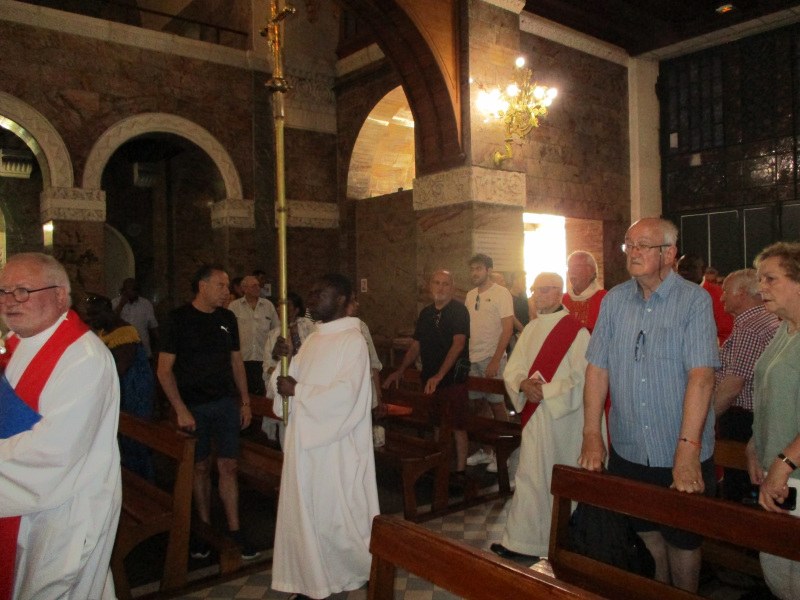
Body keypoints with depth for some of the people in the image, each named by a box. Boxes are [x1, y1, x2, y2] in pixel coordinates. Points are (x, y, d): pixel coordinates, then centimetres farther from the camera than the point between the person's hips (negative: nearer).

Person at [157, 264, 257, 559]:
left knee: (228, 466, 3)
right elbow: (164, 369, -7)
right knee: (200, 468, 8)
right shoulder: (179, 318, -6)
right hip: (194, 407, -2)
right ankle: (204, 528, 22)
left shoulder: (227, 318, 6)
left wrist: (245, 401, 10)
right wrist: (181, 410, -13)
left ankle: (234, 530, 11)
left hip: (226, 403, 3)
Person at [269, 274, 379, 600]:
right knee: (306, 514, 13)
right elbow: (294, 379, 11)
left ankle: (357, 574, 28)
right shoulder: (314, 339, 12)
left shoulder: (353, 341, -13)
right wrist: (285, 360, -7)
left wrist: (298, 390, -17)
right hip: (305, 441, 8)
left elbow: (344, 394, -23)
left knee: (335, 516, 5)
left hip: (335, 446, -8)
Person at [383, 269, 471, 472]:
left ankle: (460, 471, 11)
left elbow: (458, 343, -18)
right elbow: (416, 346, 17)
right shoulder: (426, 313, 13)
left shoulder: (458, 310, -7)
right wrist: (400, 371, 8)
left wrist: (439, 375, -24)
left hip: (453, 377, -5)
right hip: (428, 378, 6)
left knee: (456, 426, 0)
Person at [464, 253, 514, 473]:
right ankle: (485, 450, 23)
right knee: (480, 404, 11)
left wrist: (495, 361, -17)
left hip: (492, 358, -6)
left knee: (497, 405, 1)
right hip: (472, 358, 6)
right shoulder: (470, 295, 12)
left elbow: (507, 329, -12)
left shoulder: (501, 294, -7)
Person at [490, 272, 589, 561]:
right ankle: (521, 540, 17)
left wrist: (545, 390, -18)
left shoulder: (575, 330, -9)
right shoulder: (531, 329, 11)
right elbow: (512, 369, 8)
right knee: (532, 474, 8)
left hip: (563, 416, -5)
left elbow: (581, 379, -15)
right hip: (535, 415, 5)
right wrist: (524, 384, -13)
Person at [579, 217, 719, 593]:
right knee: (643, 533, 17)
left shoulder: (694, 301, -11)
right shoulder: (614, 300, 2)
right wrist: (592, 434, -4)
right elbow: (598, 368, 1)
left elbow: (701, 375, -19)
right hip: (627, 450, 3)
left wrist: (688, 449, -25)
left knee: (682, 540, 13)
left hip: (681, 454, -3)